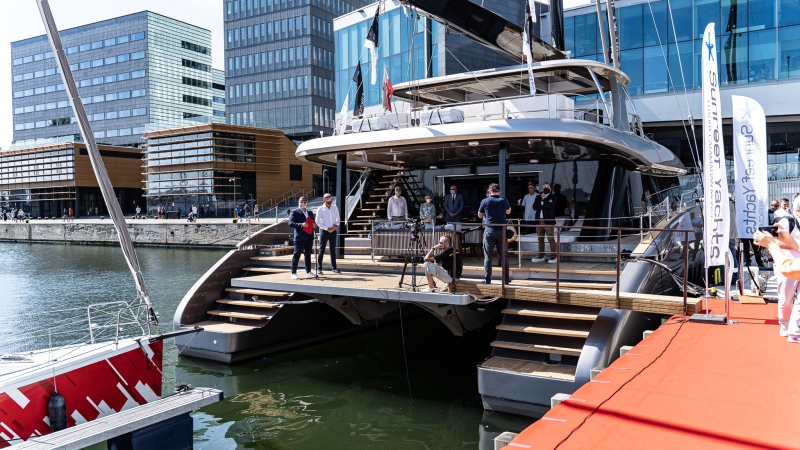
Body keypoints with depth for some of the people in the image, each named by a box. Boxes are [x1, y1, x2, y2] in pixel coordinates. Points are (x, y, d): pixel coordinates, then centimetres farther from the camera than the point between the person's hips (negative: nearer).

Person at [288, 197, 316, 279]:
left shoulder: (310, 212, 18)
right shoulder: (294, 212, -1)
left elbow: (313, 222, 27)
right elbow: (291, 223, -10)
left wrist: (314, 225, 3)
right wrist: (301, 225, -22)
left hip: (309, 237, 6)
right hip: (300, 237, -6)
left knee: (308, 255, 11)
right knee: (296, 255, -4)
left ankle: (308, 271, 19)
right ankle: (294, 273, -1)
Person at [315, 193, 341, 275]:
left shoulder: (335, 208, 6)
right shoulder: (320, 209, -6)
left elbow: (337, 218, 15)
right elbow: (318, 222, -7)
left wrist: (336, 225, -6)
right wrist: (327, 229, -14)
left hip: (333, 231, 4)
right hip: (324, 231, -4)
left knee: (333, 250, 9)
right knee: (322, 250, -3)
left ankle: (334, 268, 16)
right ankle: (319, 268, 1)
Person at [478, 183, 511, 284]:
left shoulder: (485, 201, -4)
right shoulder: (504, 201, 1)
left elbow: (480, 215, 10)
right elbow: (508, 212, 21)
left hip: (489, 231, -2)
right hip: (501, 231, 2)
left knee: (488, 256, 4)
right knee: (504, 256, 9)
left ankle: (487, 279, 2)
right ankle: (506, 278, 12)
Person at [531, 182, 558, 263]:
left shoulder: (553, 197, 3)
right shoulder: (538, 197, 15)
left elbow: (550, 206, -16)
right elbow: (534, 207, 1)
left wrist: (544, 198, -4)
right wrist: (544, 206, -11)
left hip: (548, 221, -5)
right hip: (539, 221, 5)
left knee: (551, 239, -7)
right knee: (540, 239, 10)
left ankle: (554, 257, -5)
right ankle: (541, 256, 17)